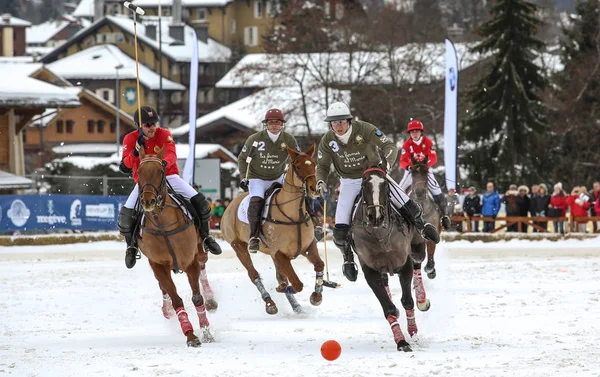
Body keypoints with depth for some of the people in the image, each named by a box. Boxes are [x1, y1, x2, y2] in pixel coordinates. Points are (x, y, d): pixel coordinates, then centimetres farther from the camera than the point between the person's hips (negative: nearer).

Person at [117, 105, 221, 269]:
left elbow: (171, 154, -28)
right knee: (126, 214, -20)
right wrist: (136, 152, -33)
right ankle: (132, 246, 6)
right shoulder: (130, 139, -9)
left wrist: (164, 163, -52)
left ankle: (205, 237, 6)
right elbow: (124, 168, -16)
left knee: (199, 201, -16)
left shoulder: (164, 135, -10)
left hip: (168, 176, 0)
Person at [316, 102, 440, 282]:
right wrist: (321, 182, -22)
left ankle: (421, 225, 25)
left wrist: (386, 162, -40)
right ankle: (348, 258, 17)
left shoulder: (364, 129, -22)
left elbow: (389, 146, -20)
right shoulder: (327, 141, -14)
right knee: (340, 229, -10)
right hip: (349, 183, 1)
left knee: (408, 206, -9)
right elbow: (322, 166, -1)